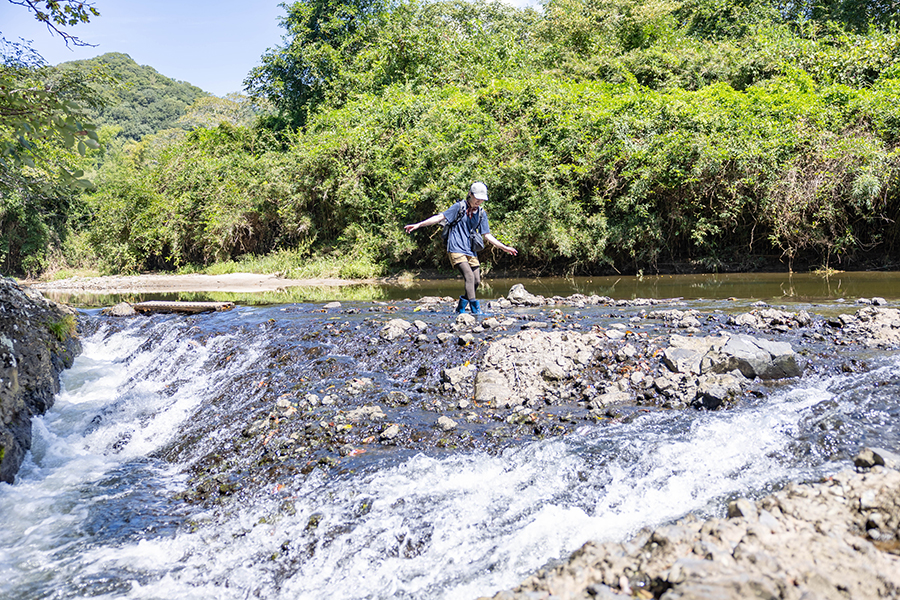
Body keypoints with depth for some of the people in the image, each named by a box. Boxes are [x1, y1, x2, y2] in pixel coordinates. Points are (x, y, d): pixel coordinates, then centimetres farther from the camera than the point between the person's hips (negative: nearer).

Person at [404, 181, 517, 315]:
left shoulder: (482, 214, 11)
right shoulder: (459, 207, -3)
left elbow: (487, 235, 14)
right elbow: (440, 217, -4)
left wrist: (504, 247, 11)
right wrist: (418, 225, -10)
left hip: (471, 251, 6)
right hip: (456, 249, -6)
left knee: (476, 281, 1)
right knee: (469, 277, -20)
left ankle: (461, 307, 19)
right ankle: (475, 309, -22)